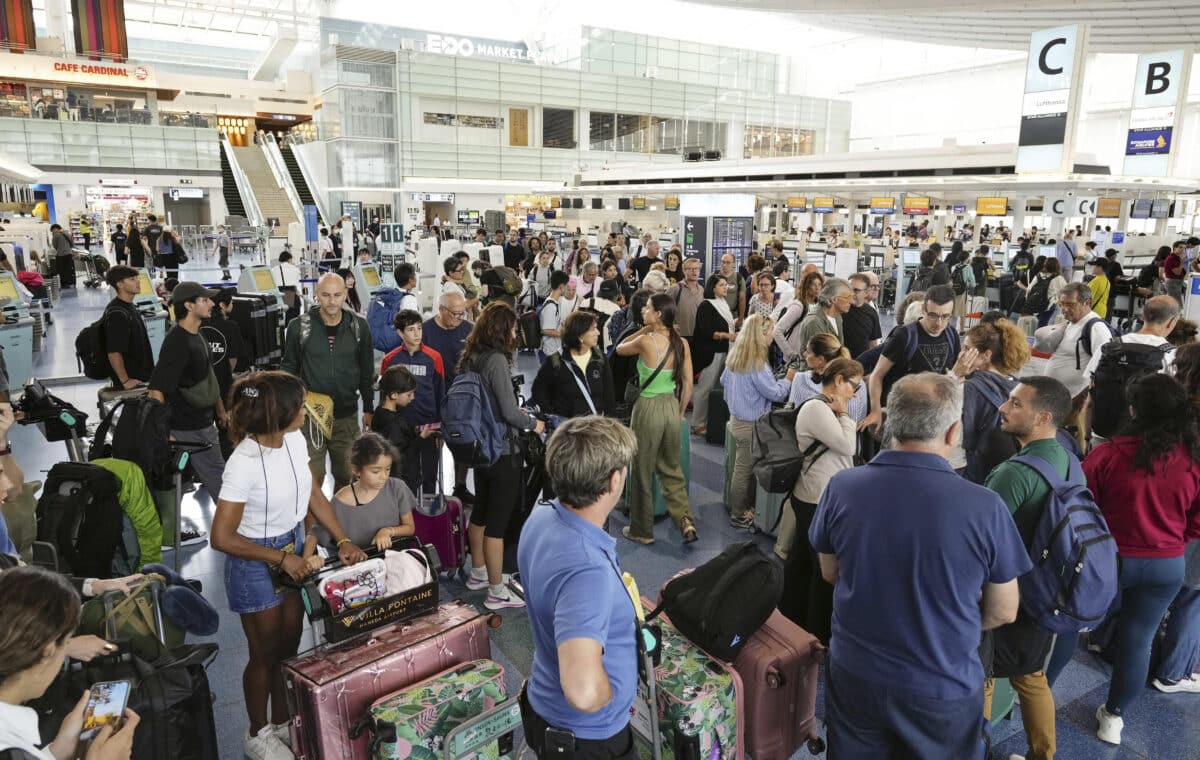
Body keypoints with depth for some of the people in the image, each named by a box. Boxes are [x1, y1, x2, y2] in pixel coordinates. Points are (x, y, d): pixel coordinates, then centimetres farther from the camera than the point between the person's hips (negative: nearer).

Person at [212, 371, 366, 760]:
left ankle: (284, 723, 41)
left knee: (290, 645, 20)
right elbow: (222, 538, -24)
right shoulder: (245, 463, -29)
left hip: (294, 549, 6)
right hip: (256, 562, -6)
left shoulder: (295, 440, -9)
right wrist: (281, 558, -18)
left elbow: (315, 495, 4)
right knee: (265, 652, 12)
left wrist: (344, 541, -3)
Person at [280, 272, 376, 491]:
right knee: (312, 478, -1)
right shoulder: (299, 326, -6)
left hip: (347, 416, 2)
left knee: (346, 476, 12)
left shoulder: (359, 326, -1)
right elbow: (289, 369, 5)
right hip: (310, 415, -2)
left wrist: (368, 409, 10)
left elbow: (367, 372, 7)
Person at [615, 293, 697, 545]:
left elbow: (620, 348, 3)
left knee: (643, 471, 11)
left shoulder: (645, 341, -17)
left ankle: (641, 531, 24)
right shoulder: (682, 343, -2)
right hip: (672, 407, 5)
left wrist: (644, 330, 3)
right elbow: (688, 385, 3)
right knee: (671, 468, 22)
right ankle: (685, 521, 14)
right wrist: (680, 413, 14)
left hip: (648, 408, -5)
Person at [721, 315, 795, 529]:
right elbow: (775, 393, -17)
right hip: (751, 424, -8)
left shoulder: (735, 355, 3)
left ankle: (741, 507, 28)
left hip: (736, 418, 8)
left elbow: (724, 381, 17)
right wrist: (788, 379, -1)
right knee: (745, 469, 3)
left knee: (742, 467, 17)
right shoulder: (757, 362, -23)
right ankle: (739, 515, 14)